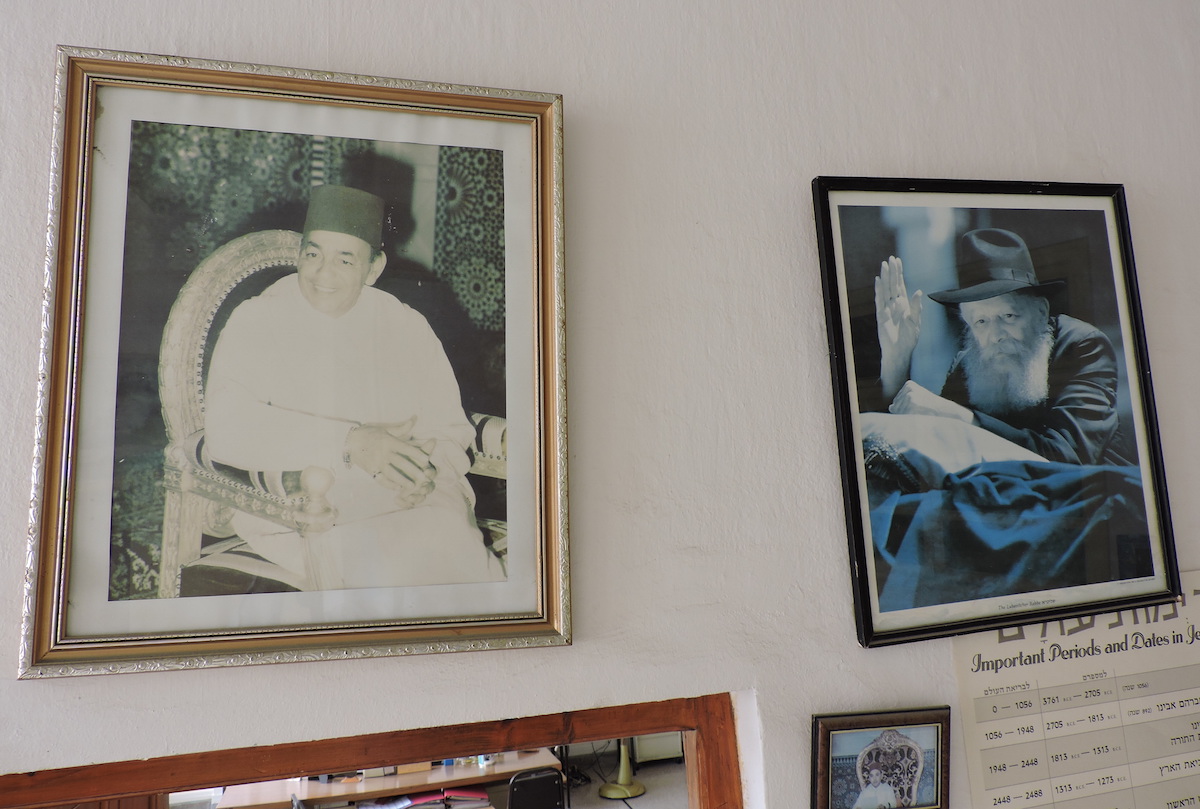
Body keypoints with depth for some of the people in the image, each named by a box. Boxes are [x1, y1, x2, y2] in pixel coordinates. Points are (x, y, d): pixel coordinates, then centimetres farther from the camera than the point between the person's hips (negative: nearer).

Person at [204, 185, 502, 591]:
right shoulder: (255, 322, 3)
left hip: (410, 505, 4)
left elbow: (450, 435, 8)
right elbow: (225, 429, -13)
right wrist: (349, 443, -21)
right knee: (389, 569, -31)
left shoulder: (407, 327, 10)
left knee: (456, 550, -26)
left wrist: (426, 472, -16)